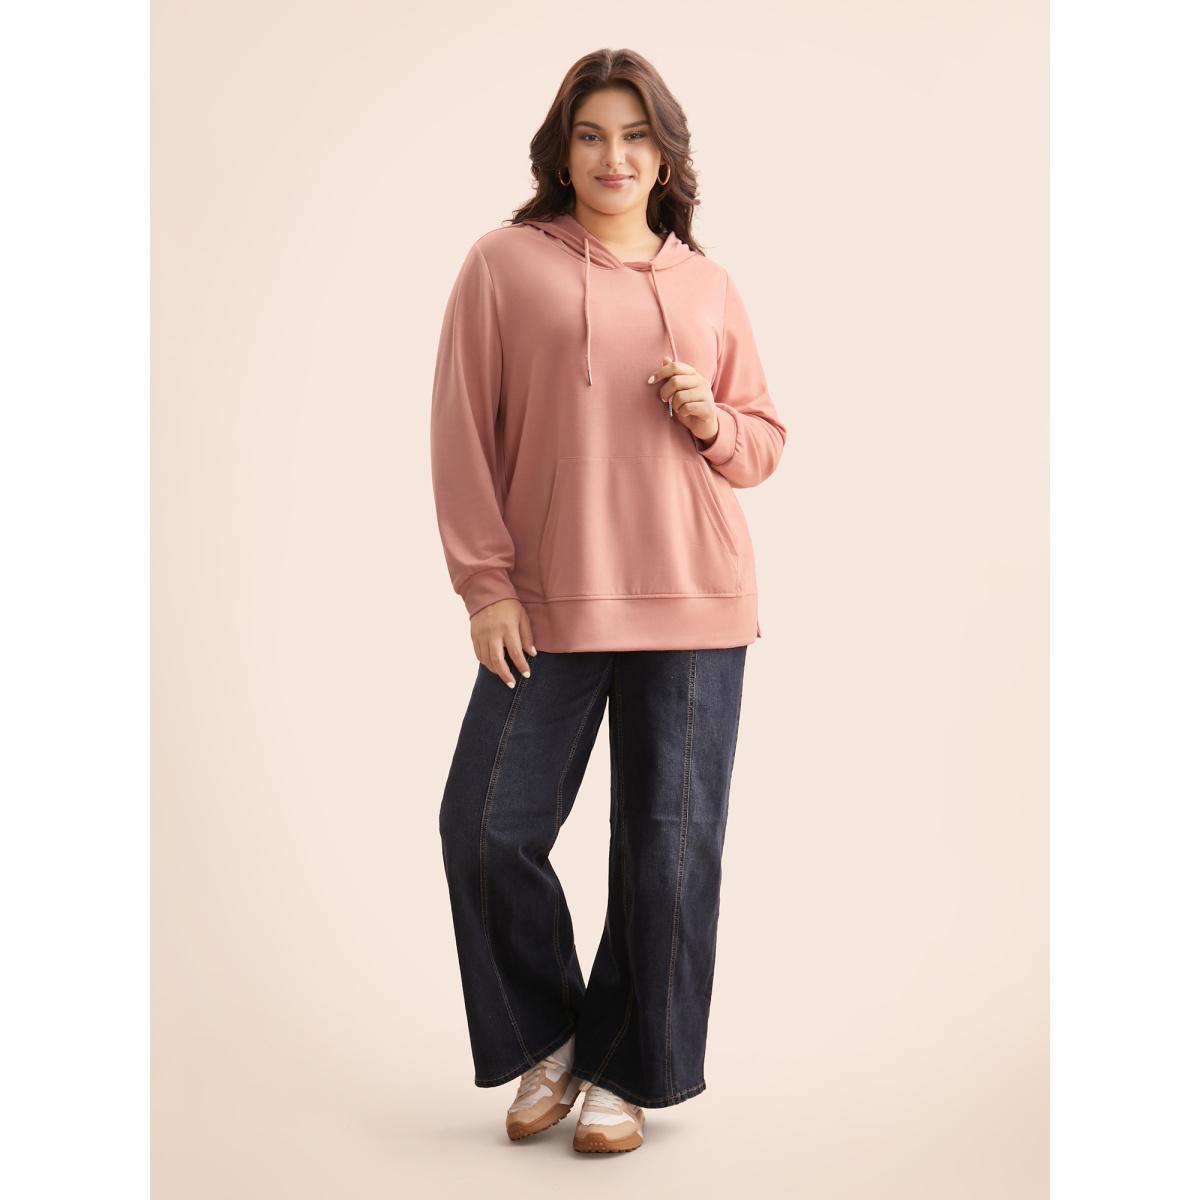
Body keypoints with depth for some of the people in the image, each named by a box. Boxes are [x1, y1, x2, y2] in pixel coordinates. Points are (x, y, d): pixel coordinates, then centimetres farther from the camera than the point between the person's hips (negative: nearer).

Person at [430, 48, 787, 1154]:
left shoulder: (706, 284, 12)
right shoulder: (506, 264, 4)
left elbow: (765, 441, 18)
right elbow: (461, 431, 1)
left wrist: (714, 423, -5)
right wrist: (486, 582, -5)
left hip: (693, 605, 2)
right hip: (547, 604, -1)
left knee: (669, 842, 5)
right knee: (489, 826, 0)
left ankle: (626, 1071, 23)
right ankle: (547, 1040, 25)